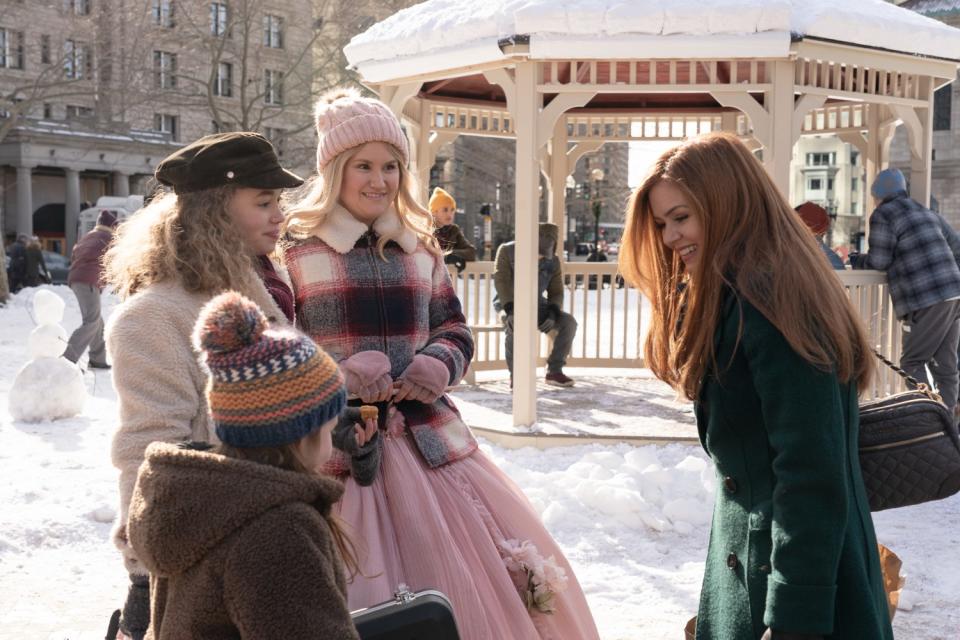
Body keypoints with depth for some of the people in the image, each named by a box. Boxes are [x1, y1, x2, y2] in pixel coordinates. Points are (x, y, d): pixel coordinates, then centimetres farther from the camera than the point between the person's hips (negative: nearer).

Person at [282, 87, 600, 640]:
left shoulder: (419, 247, 12)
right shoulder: (293, 247, -2)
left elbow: (454, 327, 15)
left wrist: (438, 365, -7)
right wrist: (336, 374, -19)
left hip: (427, 440, 4)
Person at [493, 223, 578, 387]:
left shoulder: (553, 261, 3)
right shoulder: (507, 250, -7)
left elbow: (556, 293, 4)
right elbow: (501, 281, -15)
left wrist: (552, 314, -17)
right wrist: (511, 310, -29)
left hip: (536, 306, 4)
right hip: (508, 304, -4)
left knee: (569, 322, -18)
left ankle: (554, 371, -10)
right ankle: (515, 375, -24)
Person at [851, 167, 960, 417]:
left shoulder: (883, 214, -2)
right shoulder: (928, 212, 21)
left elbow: (878, 262, -5)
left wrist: (854, 260, 13)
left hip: (928, 300, -8)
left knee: (912, 362, -1)